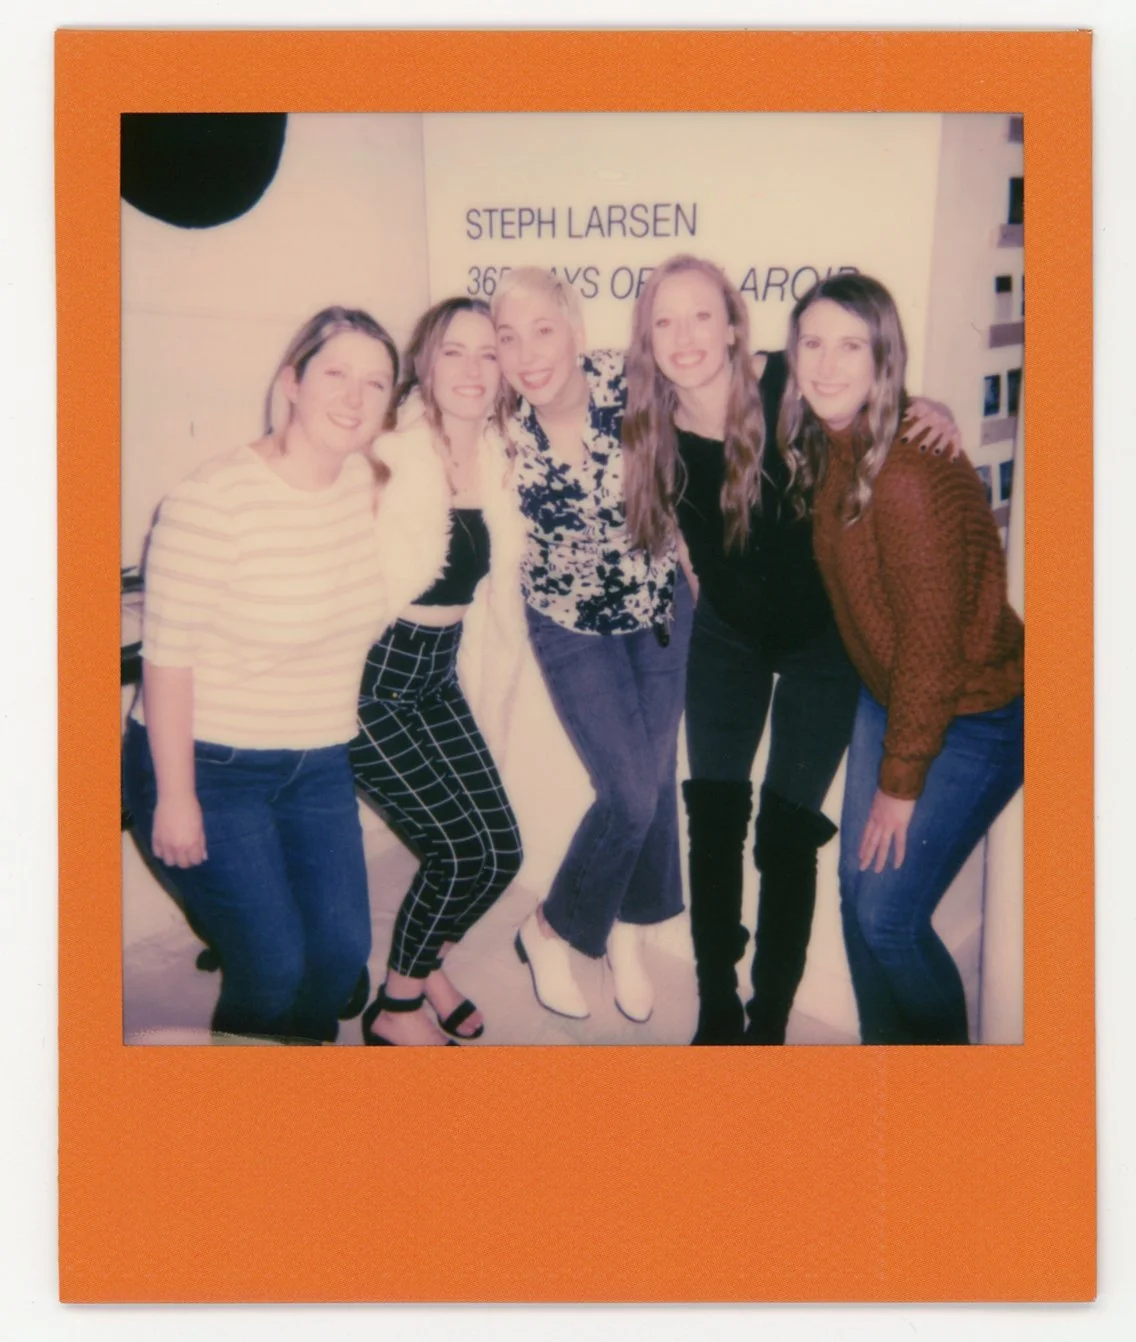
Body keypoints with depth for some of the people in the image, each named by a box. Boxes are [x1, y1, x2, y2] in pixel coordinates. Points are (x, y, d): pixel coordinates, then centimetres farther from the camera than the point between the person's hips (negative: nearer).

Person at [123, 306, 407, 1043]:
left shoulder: (367, 482, -1)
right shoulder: (216, 499, -21)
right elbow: (167, 656, -18)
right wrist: (175, 797, -15)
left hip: (319, 766, 6)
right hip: (207, 766, -6)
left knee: (343, 949, 7)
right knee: (274, 963, -4)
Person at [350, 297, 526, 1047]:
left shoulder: (498, 466, 5)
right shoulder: (392, 458, -15)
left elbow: (504, 603, 13)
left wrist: (495, 721, 16)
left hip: (438, 678, 6)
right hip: (374, 680, -6)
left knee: (502, 851, 3)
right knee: (465, 851, -7)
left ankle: (427, 963, 32)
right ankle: (396, 1009, 17)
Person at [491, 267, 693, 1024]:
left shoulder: (628, 384, -22)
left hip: (660, 607, 2)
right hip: (571, 626, -2)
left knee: (657, 775, 10)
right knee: (631, 794, -6)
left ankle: (629, 932, 35)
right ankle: (551, 931, 20)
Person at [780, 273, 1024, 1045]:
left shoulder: (910, 471, -26)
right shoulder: (827, 447, 0)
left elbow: (933, 640, -22)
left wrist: (900, 780, -14)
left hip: (975, 717, -7)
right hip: (889, 695, 8)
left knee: (890, 917, -3)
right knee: (858, 891, 11)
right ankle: (884, 1040, 33)